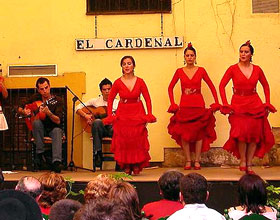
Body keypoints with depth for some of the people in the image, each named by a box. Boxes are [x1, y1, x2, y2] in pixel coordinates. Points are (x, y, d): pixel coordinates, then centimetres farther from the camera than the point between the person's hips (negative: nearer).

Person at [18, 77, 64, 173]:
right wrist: (24, 112, -12)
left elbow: (58, 121, -18)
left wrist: (48, 113, -36)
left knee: (57, 131, -36)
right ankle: (40, 154, -28)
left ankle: (56, 162, -51)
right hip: (40, 129, 2)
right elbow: (20, 109, 12)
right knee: (36, 122, -31)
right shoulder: (35, 98, 1)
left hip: (53, 128, -2)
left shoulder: (57, 100, -8)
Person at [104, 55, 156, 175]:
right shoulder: (118, 82, -3)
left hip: (137, 114, 0)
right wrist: (109, 115, -1)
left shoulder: (140, 82, -3)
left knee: (138, 141, -2)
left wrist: (149, 115, -7)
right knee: (123, 141, -2)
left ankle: (136, 166, 10)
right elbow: (110, 99, 6)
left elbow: (147, 99, 2)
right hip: (123, 114, 0)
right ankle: (126, 167, 7)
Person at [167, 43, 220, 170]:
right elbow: (170, 88, 12)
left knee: (199, 133, -1)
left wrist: (216, 103, 2)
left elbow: (211, 86, 8)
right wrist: (173, 104, 3)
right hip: (184, 106, 1)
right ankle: (188, 161, 6)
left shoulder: (201, 71, 4)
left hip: (198, 105, 0)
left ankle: (197, 161, 8)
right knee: (184, 134, -3)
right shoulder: (179, 71, 5)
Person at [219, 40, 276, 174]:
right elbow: (222, 86, -2)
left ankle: (249, 164, 10)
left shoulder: (257, 69, 6)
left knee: (255, 134, -1)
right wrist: (225, 104, -9)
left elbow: (265, 86, 18)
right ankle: (242, 161, 4)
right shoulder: (233, 69, -1)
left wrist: (267, 103, 9)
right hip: (238, 105, -2)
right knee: (242, 133, -15)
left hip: (255, 105, 2)